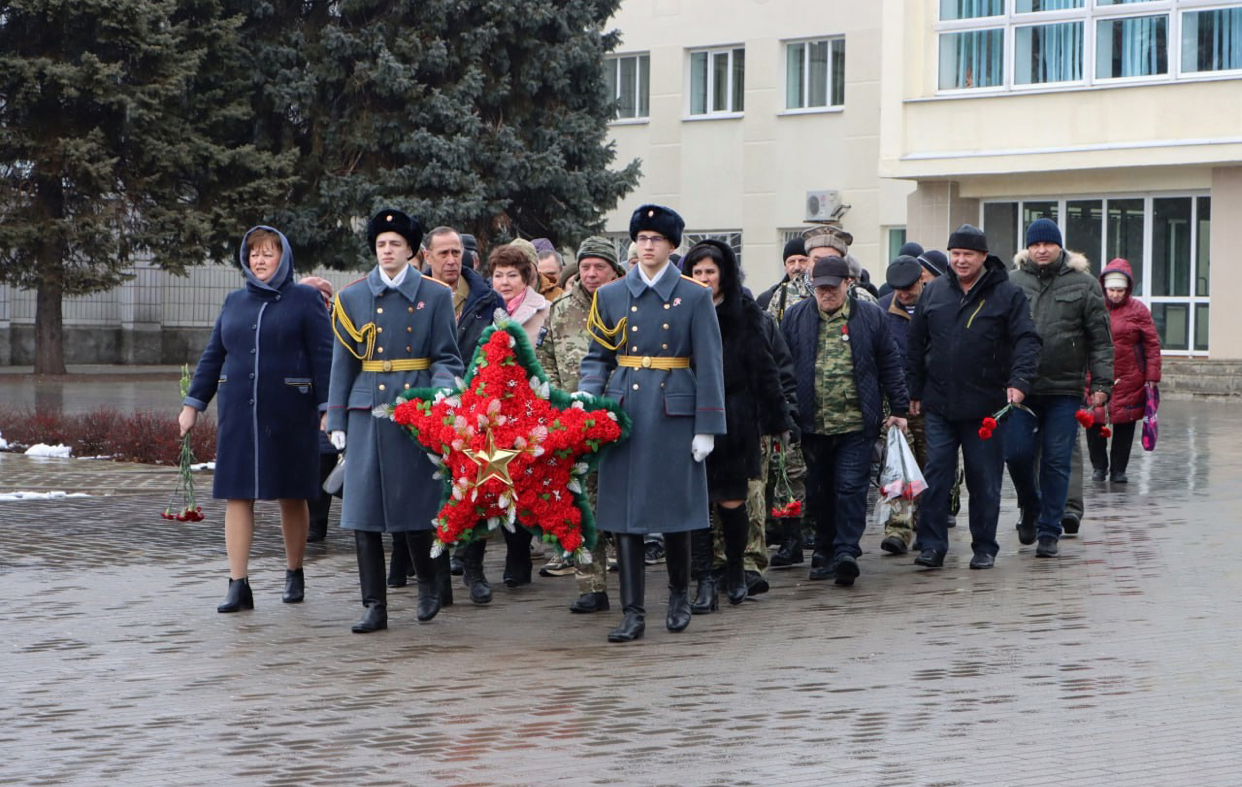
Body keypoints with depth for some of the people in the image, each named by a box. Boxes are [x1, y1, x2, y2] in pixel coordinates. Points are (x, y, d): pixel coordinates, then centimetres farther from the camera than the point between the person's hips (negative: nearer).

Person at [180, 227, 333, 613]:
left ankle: (294, 574, 23)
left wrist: (328, 408, -10)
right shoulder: (234, 301, 13)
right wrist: (193, 403, 12)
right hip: (237, 413, 3)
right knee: (237, 494, -2)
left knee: (291, 495, 7)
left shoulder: (305, 299, 1)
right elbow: (213, 355, 16)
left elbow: (323, 357, -3)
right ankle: (238, 585, -2)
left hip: (288, 413, -3)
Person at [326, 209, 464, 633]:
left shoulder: (435, 295, 4)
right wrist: (336, 421, 6)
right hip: (367, 413, 2)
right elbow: (342, 363, 10)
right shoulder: (352, 298, 9)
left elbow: (446, 358, 3)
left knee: (417, 503, 0)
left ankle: (431, 582, 25)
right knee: (364, 507, 0)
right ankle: (374, 605, 6)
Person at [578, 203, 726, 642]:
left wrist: (707, 428, -5)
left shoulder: (694, 297, 2)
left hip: (674, 414, -2)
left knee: (675, 508, 3)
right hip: (624, 413, 2)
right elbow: (596, 358, 12)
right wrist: (586, 401, -6)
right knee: (624, 513, -1)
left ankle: (679, 595, 26)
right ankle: (633, 614, 2)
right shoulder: (610, 296, 9)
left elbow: (709, 365, 0)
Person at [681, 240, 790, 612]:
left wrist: (777, 417, -1)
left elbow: (764, 368, 2)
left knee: (732, 502, 2)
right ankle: (705, 581, 0)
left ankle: (736, 572, 23)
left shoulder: (744, 313, 2)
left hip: (735, 421, -1)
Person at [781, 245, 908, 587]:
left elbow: (890, 365, 8)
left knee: (851, 488, -9)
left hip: (856, 426, -2)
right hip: (811, 426, 2)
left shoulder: (870, 316, 4)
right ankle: (826, 551, 20)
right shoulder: (796, 318, 8)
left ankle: (846, 552, -9)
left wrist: (898, 409, 5)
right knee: (819, 492, 9)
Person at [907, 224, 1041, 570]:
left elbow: (1026, 341, -7)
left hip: (986, 406, -2)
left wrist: (1020, 380, -23)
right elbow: (915, 345, 13)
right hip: (938, 404, 2)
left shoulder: (1008, 294, -1)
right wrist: (914, 392, 10)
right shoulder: (933, 293, 8)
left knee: (985, 479, 5)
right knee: (936, 475, -2)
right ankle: (932, 545, 4)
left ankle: (984, 548, 15)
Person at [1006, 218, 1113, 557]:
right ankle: (1030, 507, 27)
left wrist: (1101, 383, -3)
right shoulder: (1011, 283, 6)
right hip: (1020, 387, 1)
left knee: (1057, 462, 1)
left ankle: (1049, 532, 11)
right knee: (1016, 453, -2)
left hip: (1065, 389, -1)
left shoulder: (1084, 284, 3)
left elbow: (1101, 339, 4)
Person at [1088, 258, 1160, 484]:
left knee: (1125, 423, 3)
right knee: (1093, 423, -1)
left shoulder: (1138, 310, 1)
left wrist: (1152, 377, -4)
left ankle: (1119, 469, 15)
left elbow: (1152, 344, 1)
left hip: (1128, 380, -1)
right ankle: (1098, 466, 17)